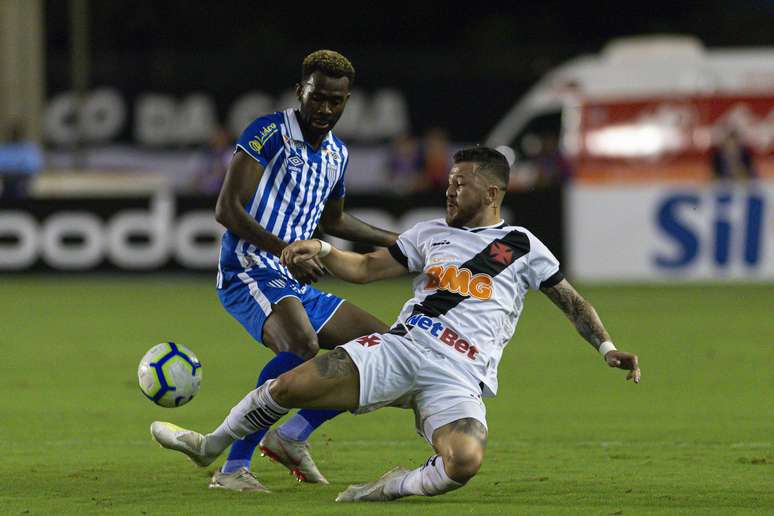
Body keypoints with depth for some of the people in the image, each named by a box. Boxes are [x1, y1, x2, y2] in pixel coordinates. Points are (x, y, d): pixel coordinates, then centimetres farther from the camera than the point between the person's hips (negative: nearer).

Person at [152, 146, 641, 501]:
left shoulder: (521, 247, 10)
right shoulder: (432, 234, 20)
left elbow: (572, 301, 13)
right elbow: (366, 268, 22)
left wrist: (607, 347, 0)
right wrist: (322, 249, 5)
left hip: (457, 377, -3)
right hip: (401, 346, 3)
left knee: (464, 462, -36)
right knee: (288, 387, -11)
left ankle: (398, 486, -5)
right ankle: (210, 446, 14)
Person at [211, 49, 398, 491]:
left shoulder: (338, 154, 15)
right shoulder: (268, 134, -9)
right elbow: (227, 209, -16)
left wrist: (396, 241, 33)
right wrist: (286, 251, -26)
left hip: (297, 285, 9)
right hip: (250, 273, -9)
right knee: (303, 346, -36)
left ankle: (292, 437, 6)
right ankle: (233, 467, -32)